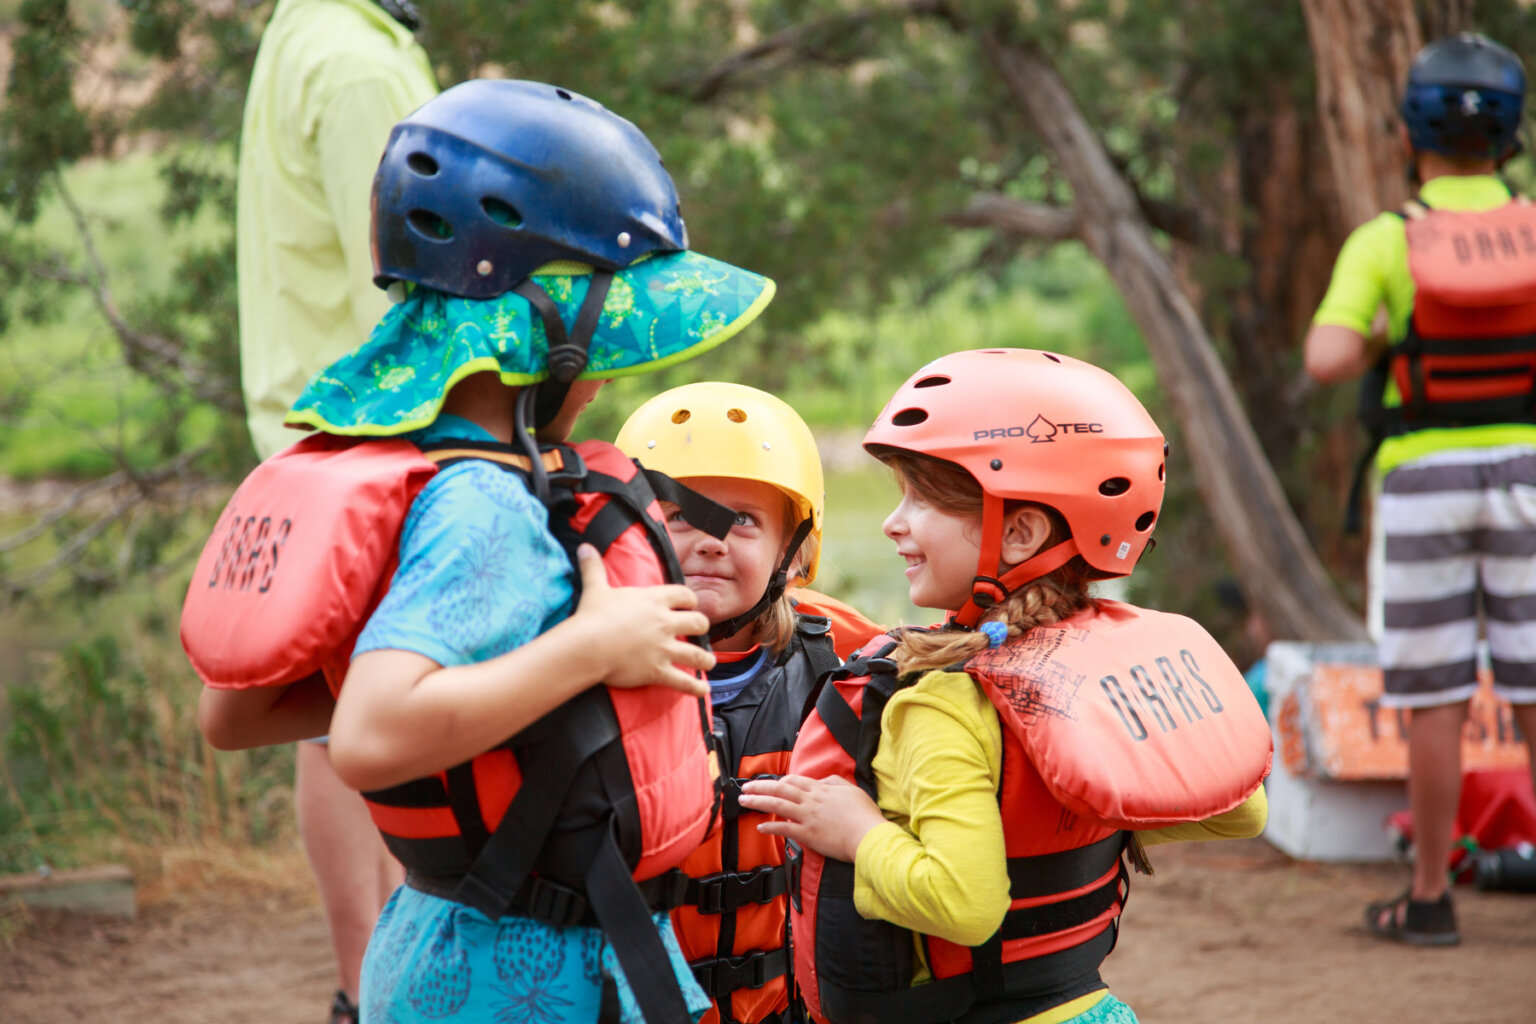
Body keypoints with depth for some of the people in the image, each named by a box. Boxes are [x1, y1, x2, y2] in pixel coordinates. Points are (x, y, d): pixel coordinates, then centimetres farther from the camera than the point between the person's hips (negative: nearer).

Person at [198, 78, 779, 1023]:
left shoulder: (378, 470, 6)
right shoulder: (484, 510, -22)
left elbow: (234, 714, 11)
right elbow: (371, 739, -36)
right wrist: (591, 648, -26)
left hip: (443, 946, 9)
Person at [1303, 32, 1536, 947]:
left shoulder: (1384, 242, -7)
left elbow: (1326, 361, -19)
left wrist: (1376, 349, 3)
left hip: (1422, 489, -1)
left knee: (1437, 702, 6)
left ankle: (1431, 899, 10)